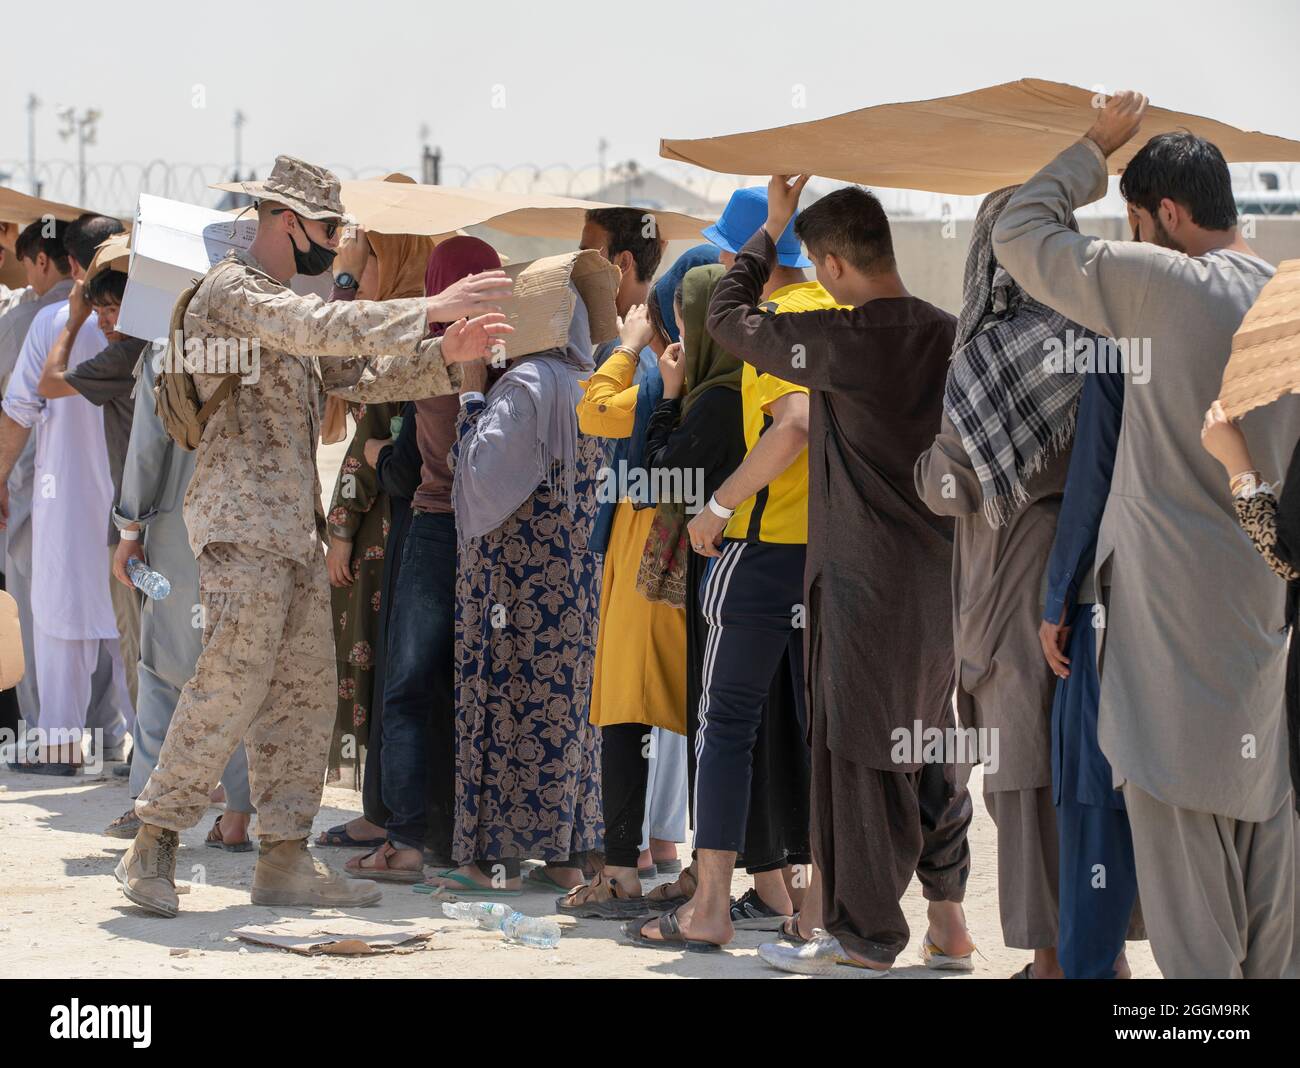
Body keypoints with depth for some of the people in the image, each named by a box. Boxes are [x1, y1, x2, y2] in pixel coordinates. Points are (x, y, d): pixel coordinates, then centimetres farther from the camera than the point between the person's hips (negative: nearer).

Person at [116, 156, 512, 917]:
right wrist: (430, 310, -23)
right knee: (233, 684, -12)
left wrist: (445, 355, 4)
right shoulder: (231, 290, -8)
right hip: (240, 521, -10)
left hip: (297, 528, 10)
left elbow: (361, 375, 19)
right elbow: (322, 329, -23)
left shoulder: (290, 302, 23)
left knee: (306, 691, 7)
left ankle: (285, 859, 10)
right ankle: (155, 847, -4)